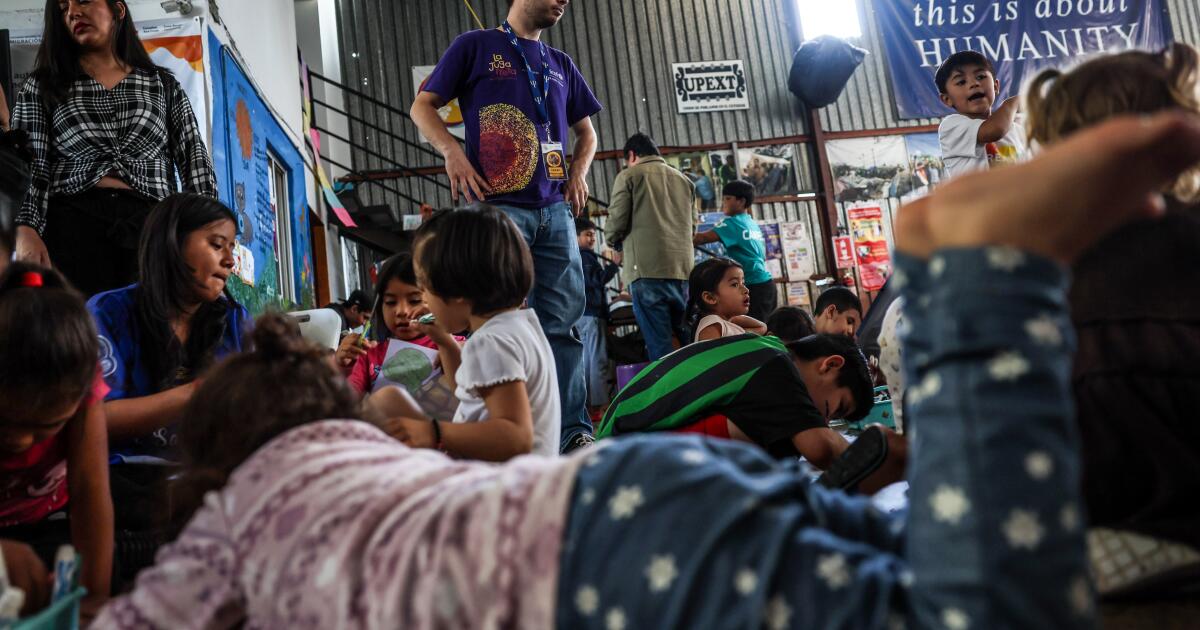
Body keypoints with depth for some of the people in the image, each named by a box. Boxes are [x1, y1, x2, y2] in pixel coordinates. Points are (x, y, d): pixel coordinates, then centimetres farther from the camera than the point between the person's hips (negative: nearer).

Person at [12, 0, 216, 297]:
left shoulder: (163, 85, 17)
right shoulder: (42, 87, 16)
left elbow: (196, 164, 10)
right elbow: (28, 169, 5)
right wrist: (26, 232, -12)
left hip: (149, 227, 0)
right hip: (71, 226, 0)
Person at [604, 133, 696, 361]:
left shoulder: (629, 175, 5)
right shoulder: (684, 180, 20)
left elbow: (617, 222, -1)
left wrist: (616, 241, 20)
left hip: (648, 268, -5)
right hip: (683, 268, 5)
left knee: (660, 345, -7)